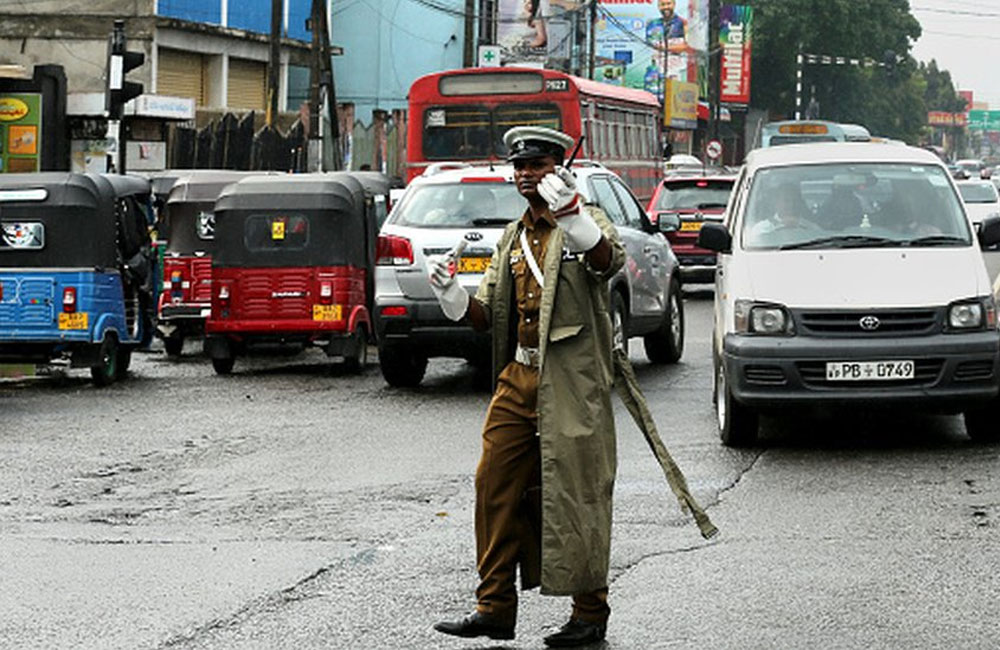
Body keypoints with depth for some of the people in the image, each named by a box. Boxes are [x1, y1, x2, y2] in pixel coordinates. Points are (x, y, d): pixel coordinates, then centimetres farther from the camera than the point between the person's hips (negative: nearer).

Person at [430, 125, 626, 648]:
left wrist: (570, 213, -39)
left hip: (570, 383, -7)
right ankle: (495, 608, 12)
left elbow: (608, 261, -26)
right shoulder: (513, 237, 18)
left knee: (574, 495, -3)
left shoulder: (584, 223, -2)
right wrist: (451, 296, -2)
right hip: (518, 379, 7)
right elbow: (487, 315, 18)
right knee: (496, 486, 4)